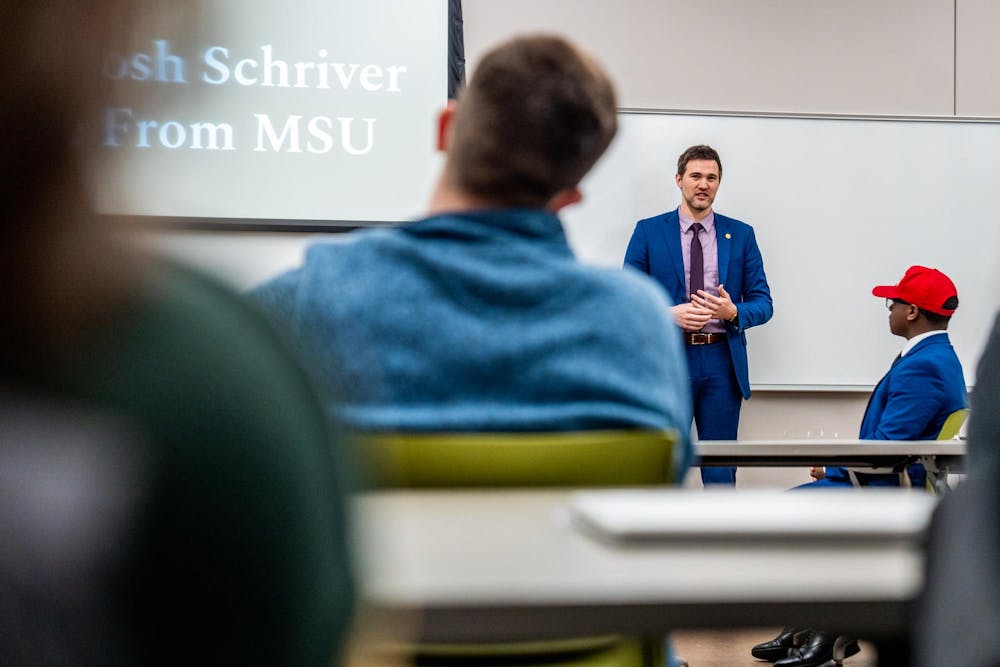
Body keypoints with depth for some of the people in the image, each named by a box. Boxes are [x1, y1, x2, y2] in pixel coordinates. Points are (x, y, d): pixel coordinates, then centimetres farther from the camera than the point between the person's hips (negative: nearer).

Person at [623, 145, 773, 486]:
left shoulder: (741, 234, 7)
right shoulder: (648, 231, 3)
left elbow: (763, 303, 7)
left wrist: (733, 312, -15)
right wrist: (670, 314, -16)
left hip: (722, 363, 1)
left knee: (720, 471, 5)